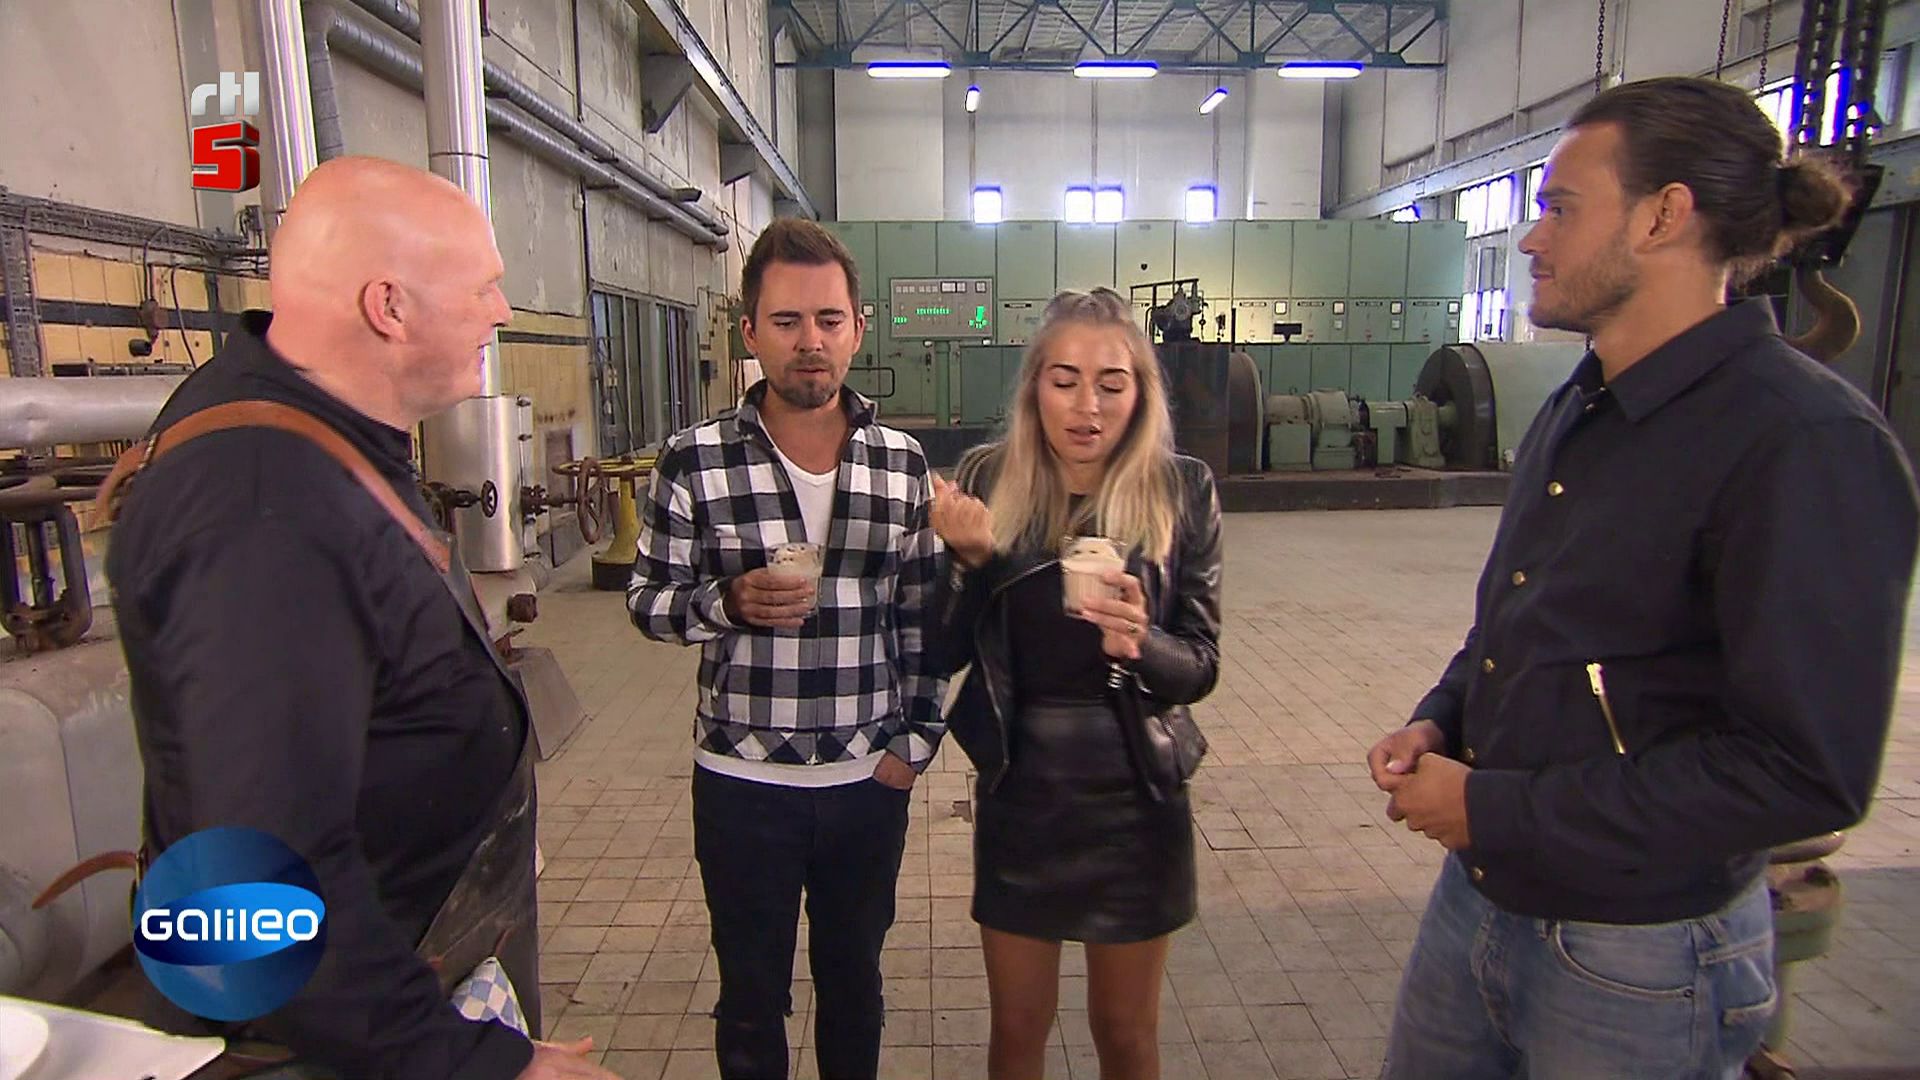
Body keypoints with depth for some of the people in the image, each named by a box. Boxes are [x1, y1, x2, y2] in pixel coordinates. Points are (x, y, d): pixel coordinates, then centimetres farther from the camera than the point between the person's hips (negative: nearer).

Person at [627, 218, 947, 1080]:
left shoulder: (903, 464, -2)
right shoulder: (693, 464, -9)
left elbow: (922, 617, 3)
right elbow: (649, 600, -3)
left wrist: (915, 741, 0)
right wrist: (728, 603, -22)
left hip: (871, 780, 2)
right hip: (743, 783, -1)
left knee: (854, 978, 22)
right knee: (752, 994, 17)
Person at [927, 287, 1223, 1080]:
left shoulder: (1181, 492, -10)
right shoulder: (988, 479, -7)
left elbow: (1201, 664, -7)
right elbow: (944, 655, -6)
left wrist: (1141, 646, -28)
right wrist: (970, 558, -22)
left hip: (1135, 800, 0)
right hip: (1018, 793, 1)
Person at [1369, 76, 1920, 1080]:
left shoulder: (1807, 443, -19)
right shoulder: (1574, 413, 8)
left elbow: (1808, 769, -24)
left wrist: (1497, 809, -20)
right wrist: (1436, 723, -1)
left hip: (1638, 963, -7)